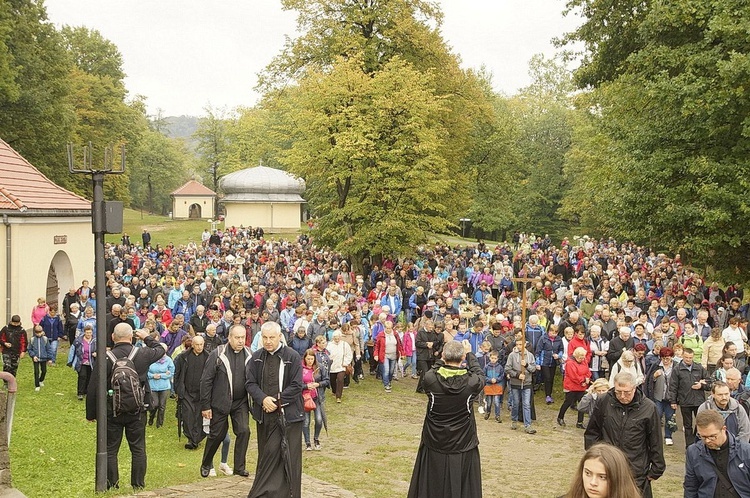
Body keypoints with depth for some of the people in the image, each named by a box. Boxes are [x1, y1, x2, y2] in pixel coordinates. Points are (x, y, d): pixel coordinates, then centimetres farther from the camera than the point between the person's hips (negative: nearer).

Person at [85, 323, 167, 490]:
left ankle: (112, 486, 14)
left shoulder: (106, 358, -13)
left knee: (110, 450, 10)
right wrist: (147, 337, 28)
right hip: (137, 412, 1)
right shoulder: (142, 354, -9)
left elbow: (93, 388, -9)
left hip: (111, 412, -1)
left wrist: (91, 413, 2)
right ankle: (138, 485, 16)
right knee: (138, 450, 11)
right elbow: (161, 349, 14)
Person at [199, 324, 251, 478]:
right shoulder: (217, 354, -11)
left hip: (240, 402, 3)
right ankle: (206, 465, 30)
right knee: (216, 435, 7)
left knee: (244, 431, -8)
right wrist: (205, 406, -9)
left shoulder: (249, 355, -1)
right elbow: (206, 381, -8)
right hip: (220, 402, -2)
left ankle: (239, 467, 6)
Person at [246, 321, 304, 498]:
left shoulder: (292, 357, -6)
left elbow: (296, 386, -7)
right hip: (264, 415, 4)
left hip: (287, 415, -3)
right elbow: (250, 383, 3)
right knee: (266, 455, 10)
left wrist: (277, 402, -13)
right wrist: (263, 399, -15)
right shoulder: (256, 357, 5)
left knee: (287, 456, -5)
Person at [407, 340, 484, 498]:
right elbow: (480, 375, 5)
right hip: (463, 449, -1)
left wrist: (444, 358, 11)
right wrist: (470, 354, 13)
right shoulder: (471, 383, -19)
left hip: (433, 446, 1)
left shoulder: (430, 379, -18)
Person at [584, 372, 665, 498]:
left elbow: (655, 443, -1)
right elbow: (592, 433, 8)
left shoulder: (648, 408, -9)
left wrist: (655, 471, 3)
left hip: (637, 474, -2)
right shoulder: (603, 402, -5)